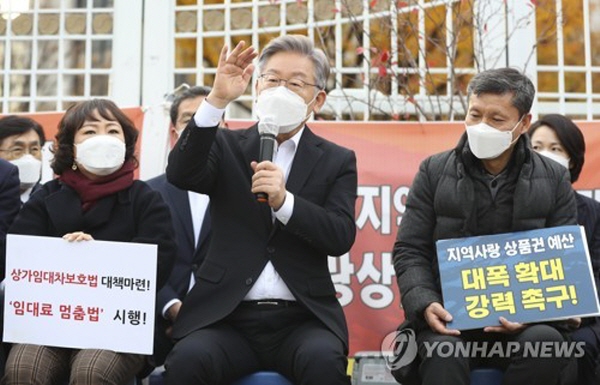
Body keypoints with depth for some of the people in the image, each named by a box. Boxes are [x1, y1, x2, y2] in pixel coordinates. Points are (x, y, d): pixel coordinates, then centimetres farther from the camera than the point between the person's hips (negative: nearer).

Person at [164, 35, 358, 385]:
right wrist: (218, 100, -19)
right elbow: (180, 174, -9)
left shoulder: (337, 161, 10)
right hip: (226, 317, 0)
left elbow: (341, 237, -2)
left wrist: (284, 201, -18)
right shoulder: (227, 146, 11)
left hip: (302, 318, 0)